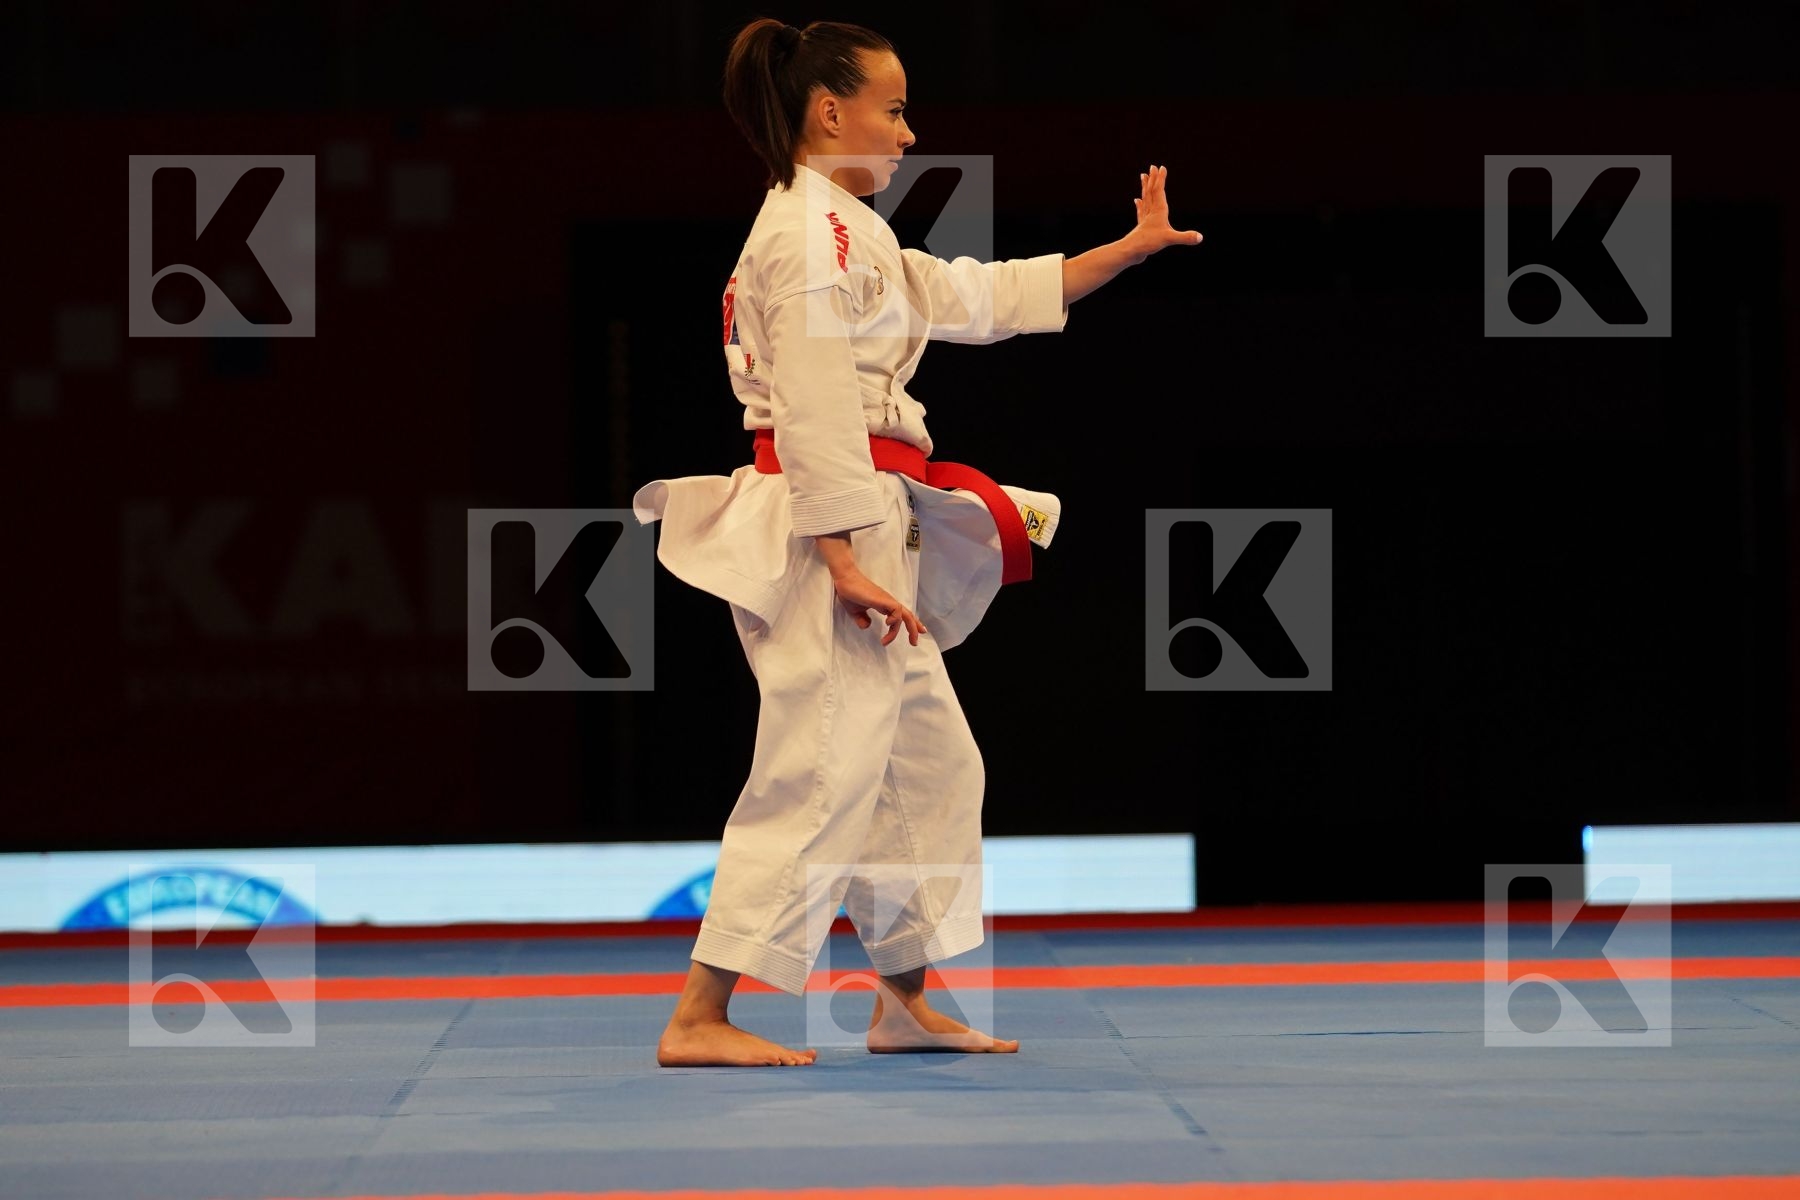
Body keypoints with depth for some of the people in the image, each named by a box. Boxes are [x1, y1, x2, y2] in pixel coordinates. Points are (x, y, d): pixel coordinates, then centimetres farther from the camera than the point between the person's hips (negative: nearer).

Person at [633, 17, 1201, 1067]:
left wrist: (1135, 247, 22)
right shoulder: (812, 232, -12)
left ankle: (907, 1005, 25)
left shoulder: (847, 234, 21)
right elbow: (812, 409, -19)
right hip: (829, 520, -11)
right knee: (821, 767, -13)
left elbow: (987, 296, 25)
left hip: (871, 529, 11)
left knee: (932, 763, 16)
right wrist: (844, 560, -23)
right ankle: (699, 1020, -14)